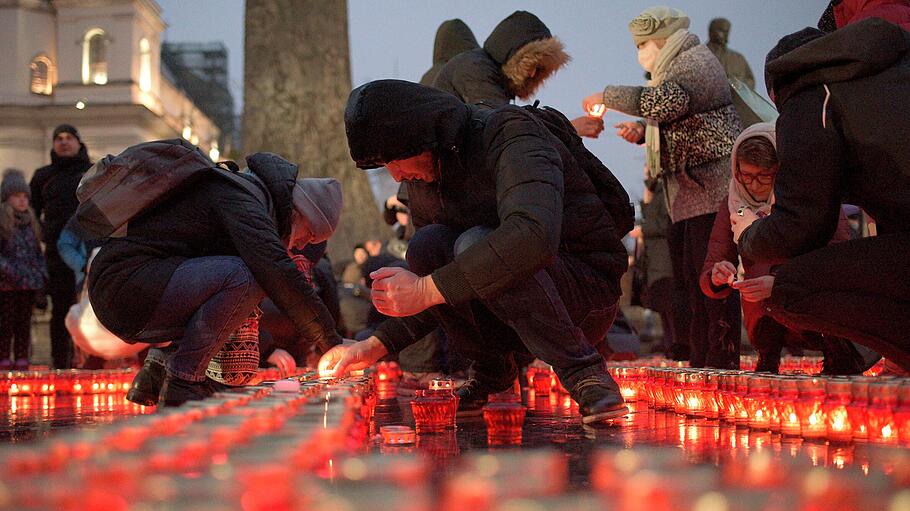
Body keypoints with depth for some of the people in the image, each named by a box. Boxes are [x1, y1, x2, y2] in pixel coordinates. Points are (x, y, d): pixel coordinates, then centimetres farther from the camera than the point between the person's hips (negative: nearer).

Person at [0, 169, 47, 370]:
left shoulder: (30, 222, 15)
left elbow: (37, 250, 20)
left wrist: (42, 273, 10)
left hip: (30, 282, 6)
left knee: (24, 322, 8)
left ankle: (22, 359, 13)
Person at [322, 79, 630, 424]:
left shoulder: (511, 134, -19)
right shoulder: (422, 180, 5)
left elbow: (534, 236, -39)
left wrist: (427, 290, -35)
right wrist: (376, 346, -4)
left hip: (590, 295, -6)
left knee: (475, 245, -31)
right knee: (426, 246, -17)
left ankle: (583, 372, -22)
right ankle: (492, 371, -2)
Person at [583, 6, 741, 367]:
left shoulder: (696, 62, -8)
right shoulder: (677, 68, 23)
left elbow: (667, 102, -27)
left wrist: (608, 96, -17)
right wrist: (642, 131, 7)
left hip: (709, 190, -11)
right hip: (685, 198, 11)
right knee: (685, 280, 10)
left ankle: (720, 365, -12)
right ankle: (694, 358, 15)